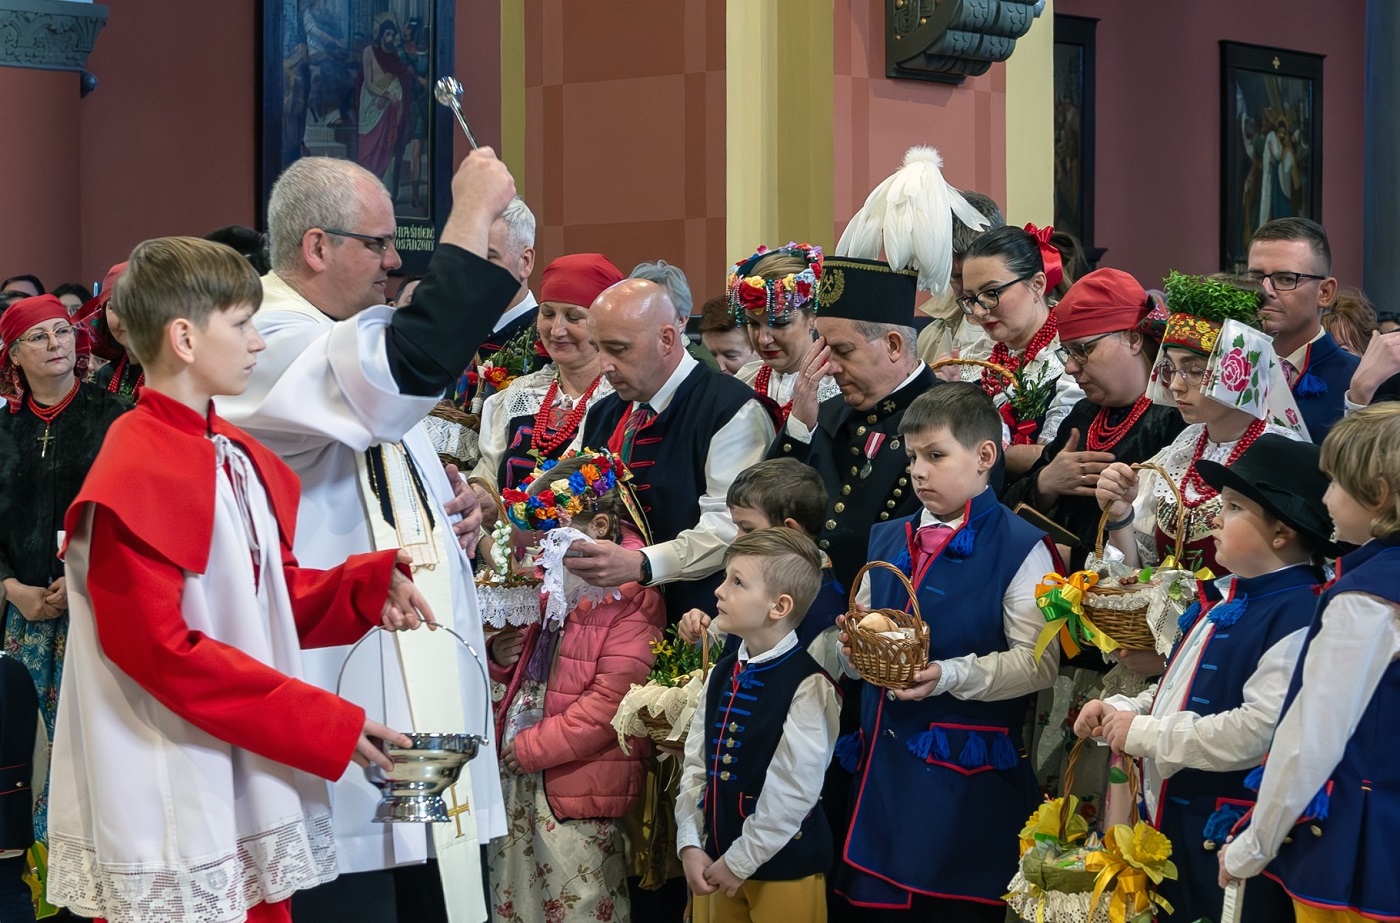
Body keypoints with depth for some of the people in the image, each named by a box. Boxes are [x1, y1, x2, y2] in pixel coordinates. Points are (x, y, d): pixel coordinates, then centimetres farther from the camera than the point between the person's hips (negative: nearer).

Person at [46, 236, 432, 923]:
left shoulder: (242, 460, 12)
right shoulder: (136, 474, -17)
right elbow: (159, 648, -21)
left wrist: (367, 585, -3)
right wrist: (328, 724, -20)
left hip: (254, 788, 8)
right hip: (172, 812, -8)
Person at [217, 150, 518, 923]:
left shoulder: (347, 345, 17)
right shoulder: (267, 347, -16)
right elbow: (408, 368, -35)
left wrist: (450, 509, 7)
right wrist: (471, 214, -25)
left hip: (417, 680, 10)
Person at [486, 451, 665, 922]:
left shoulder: (632, 598, -12)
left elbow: (611, 701, -20)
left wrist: (533, 747, -16)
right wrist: (500, 655, 3)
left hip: (576, 781, -8)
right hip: (516, 771, 8)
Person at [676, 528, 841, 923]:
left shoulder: (807, 686, -17)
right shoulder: (722, 674, 6)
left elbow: (793, 791, -19)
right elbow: (696, 764, 7)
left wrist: (741, 862, -15)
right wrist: (690, 845, -2)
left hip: (782, 868, -6)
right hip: (715, 859, 7)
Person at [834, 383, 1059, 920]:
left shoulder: (1020, 548, -7)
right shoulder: (887, 539, 14)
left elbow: (1038, 662, -13)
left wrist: (952, 676, -25)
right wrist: (856, 646, -2)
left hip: (969, 772, -6)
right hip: (884, 762, 6)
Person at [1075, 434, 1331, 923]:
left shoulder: (1297, 617, -20)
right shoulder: (1223, 597, 12)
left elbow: (1259, 731, -29)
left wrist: (1145, 733, -19)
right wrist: (1119, 711, 6)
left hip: (1225, 843, -9)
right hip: (1171, 821, 9)